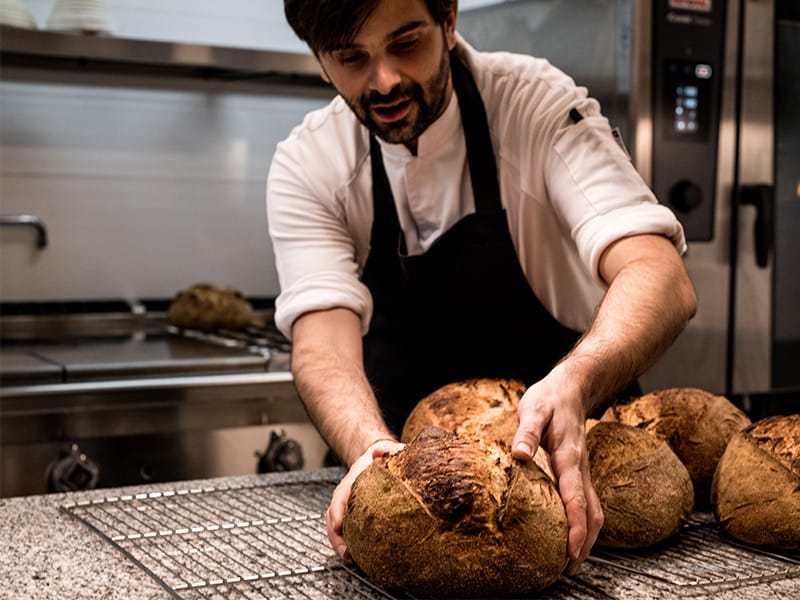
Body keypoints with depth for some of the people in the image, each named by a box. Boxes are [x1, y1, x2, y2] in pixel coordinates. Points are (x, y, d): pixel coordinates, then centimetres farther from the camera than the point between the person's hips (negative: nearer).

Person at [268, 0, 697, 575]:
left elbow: (662, 279, -31)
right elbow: (322, 341, -22)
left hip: (561, 448, -1)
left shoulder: (539, 106, -18)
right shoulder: (306, 166, -11)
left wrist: (571, 385, -51)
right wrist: (372, 448, -44)